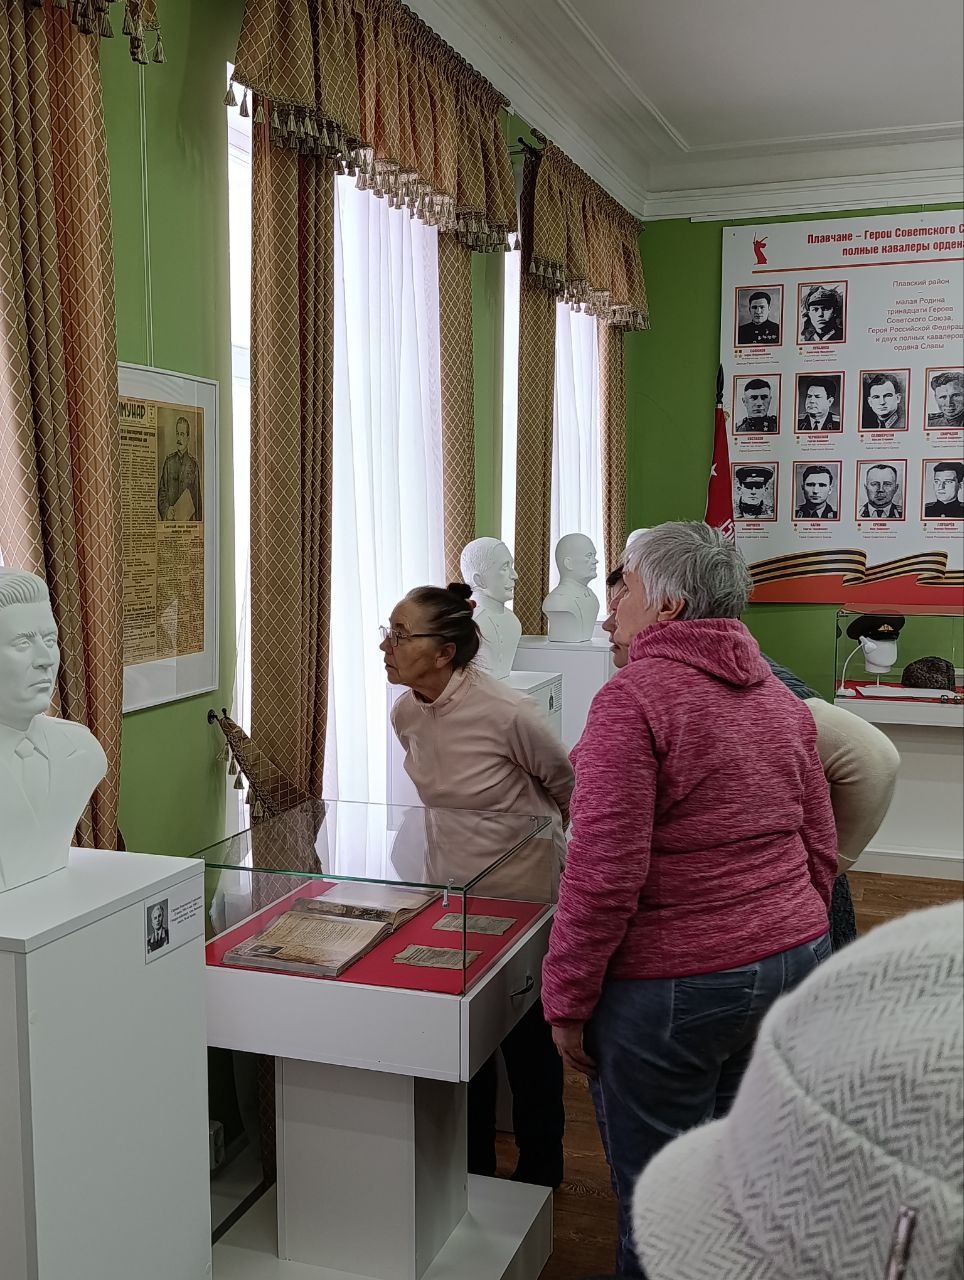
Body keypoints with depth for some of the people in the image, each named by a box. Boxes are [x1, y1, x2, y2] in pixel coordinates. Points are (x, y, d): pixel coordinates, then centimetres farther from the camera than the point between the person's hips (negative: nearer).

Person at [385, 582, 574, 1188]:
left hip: (525, 893, -5)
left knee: (527, 1038, 11)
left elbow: (569, 788, -8)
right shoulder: (406, 714, -6)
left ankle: (539, 1172, 32)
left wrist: (532, 842, 6)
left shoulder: (507, 713, -26)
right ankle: (474, 1166, 35)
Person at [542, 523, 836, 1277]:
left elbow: (605, 874, -19)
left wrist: (567, 1000, -9)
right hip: (793, 961, 7)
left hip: (675, 985, -7)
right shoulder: (780, 698, 7)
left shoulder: (632, 699, -16)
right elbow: (821, 849, 13)